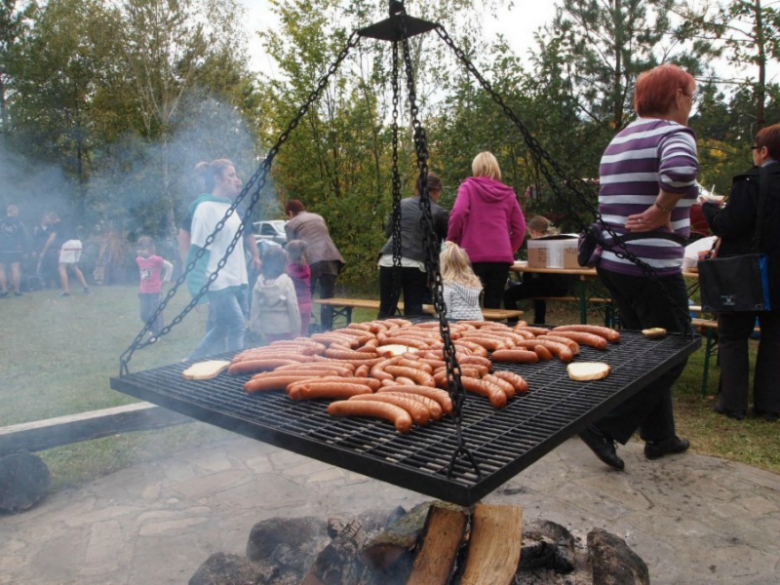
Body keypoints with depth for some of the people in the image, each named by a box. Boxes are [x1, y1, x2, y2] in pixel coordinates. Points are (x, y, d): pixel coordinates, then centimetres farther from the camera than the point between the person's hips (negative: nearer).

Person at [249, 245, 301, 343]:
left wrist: (254, 326, 7)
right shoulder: (286, 281, -12)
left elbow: (255, 307, -1)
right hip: (285, 326, -3)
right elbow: (293, 306, -12)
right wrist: (296, 327, -5)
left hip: (267, 327, 3)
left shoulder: (260, 281, -2)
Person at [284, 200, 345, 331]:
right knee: (327, 298, 9)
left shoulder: (290, 224, 13)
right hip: (330, 258, 4)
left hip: (311, 261, -4)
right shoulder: (319, 217, 27)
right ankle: (327, 330, 5)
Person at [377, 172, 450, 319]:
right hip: (415, 265, -3)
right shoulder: (439, 213, 5)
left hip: (389, 261, 3)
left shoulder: (402, 204, 14)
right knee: (413, 314, 6)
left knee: (386, 312, 10)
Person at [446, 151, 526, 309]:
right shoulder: (508, 193, 15)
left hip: (474, 255, -3)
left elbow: (457, 214, -12)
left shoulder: (469, 186, 5)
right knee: (493, 306, 9)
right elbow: (520, 227, 12)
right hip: (501, 256, 3)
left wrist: (452, 241, 0)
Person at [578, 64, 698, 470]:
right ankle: (605, 428, -4)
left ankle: (659, 436, 29)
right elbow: (681, 168, -33)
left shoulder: (619, 139, 18)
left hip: (613, 262, 9)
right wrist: (662, 212, -19)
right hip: (653, 266, -9)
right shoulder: (673, 132, -9)